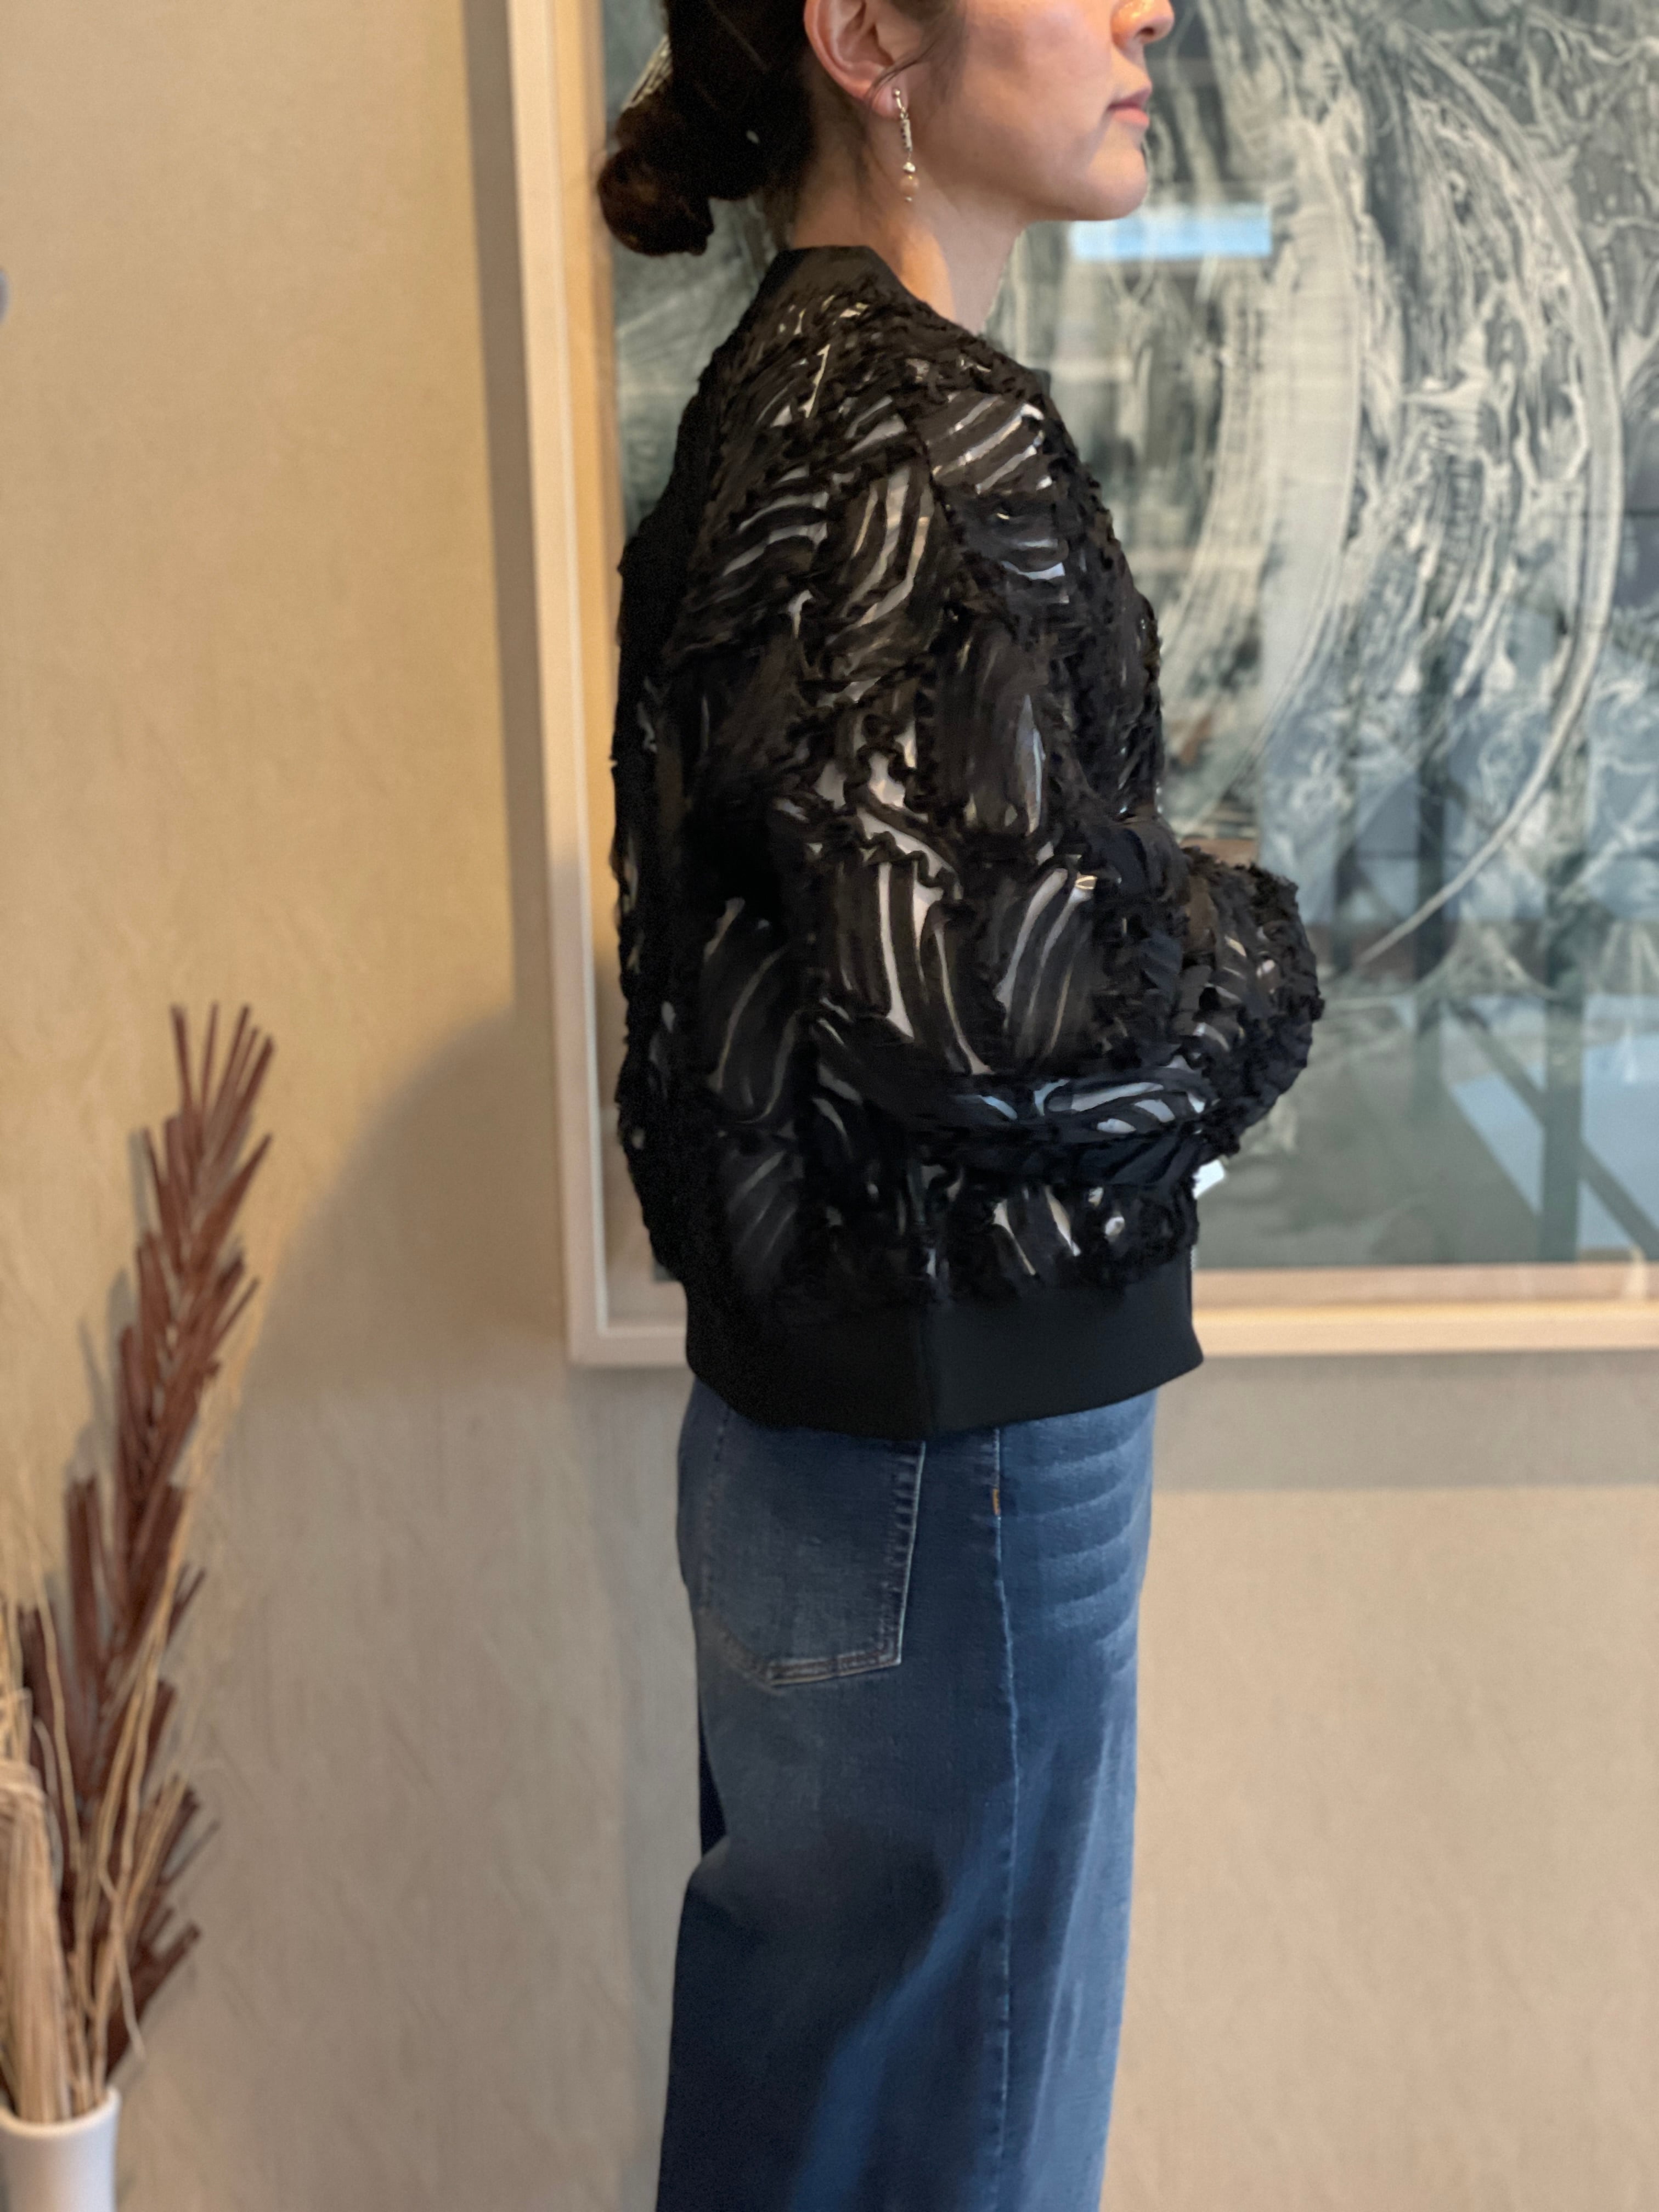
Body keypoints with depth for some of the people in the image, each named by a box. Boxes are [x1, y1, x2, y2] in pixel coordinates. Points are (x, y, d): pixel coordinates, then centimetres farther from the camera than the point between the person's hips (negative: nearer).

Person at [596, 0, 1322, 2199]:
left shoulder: (788, 399, 12)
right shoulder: (930, 441, -19)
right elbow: (976, 997, -28)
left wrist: (1170, 906, 5)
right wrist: (1249, 957, -10)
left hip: (822, 1409, 10)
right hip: (951, 1444, -10)